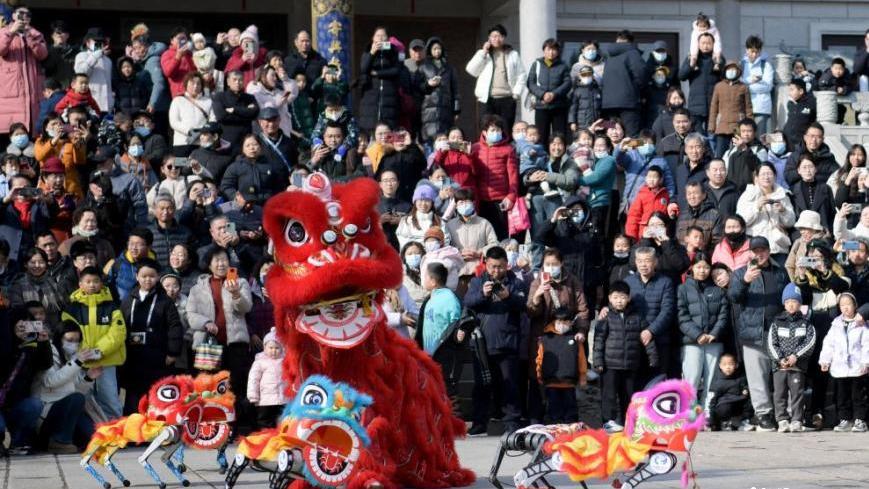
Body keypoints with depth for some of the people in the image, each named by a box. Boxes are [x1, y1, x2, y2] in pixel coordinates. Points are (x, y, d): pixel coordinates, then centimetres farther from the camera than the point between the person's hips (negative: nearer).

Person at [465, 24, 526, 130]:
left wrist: (516, 93, -2)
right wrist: (484, 53, -3)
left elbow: (522, 75, 10)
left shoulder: (513, 54, 13)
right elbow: (471, 70, 0)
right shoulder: (483, 54, 14)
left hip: (507, 99, 0)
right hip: (487, 99, 0)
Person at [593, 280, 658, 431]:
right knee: (609, 394, -4)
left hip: (632, 365, 3)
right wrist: (598, 361, -10)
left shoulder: (637, 316, 5)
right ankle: (610, 420, 2)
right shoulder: (606, 317, -2)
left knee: (630, 394, 9)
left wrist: (653, 358, 6)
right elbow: (599, 340, -4)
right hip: (610, 364, -3)